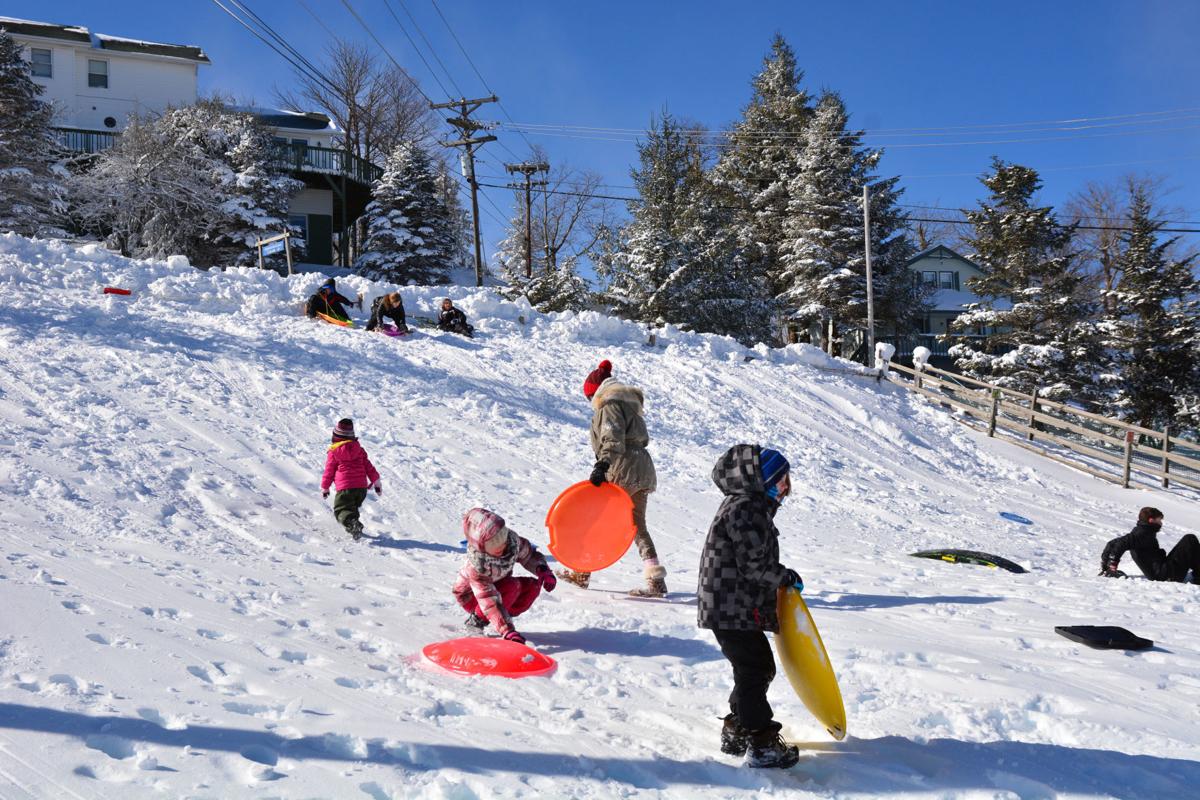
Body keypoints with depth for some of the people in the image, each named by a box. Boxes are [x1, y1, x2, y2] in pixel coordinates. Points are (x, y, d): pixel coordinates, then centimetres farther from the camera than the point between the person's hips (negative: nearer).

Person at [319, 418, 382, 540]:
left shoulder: (333, 452, -2)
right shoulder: (359, 449, 8)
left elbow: (329, 471, 4)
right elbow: (368, 466, 10)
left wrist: (324, 488, 17)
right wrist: (376, 481, 17)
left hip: (345, 487, -5)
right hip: (362, 486, 5)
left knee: (341, 509, -3)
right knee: (352, 507, 26)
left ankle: (352, 524, -31)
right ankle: (354, 526, 11)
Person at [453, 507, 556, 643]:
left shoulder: (511, 539, -25)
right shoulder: (476, 564, -39)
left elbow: (529, 555, -4)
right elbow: (490, 602, -41)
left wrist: (544, 571, -24)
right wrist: (508, 632, -48)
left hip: (497, 585, 6)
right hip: (471, 595, -6)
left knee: (533, 586, -15)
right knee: (513, 586, -31)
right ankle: (477, 618, -15)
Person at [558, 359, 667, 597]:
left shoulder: (609, 403, -6)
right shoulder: (629, 401, 23)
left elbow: (613, 438, -21)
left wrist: (602, 464, -30)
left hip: (622, 472, -9)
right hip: (643, 471, 9)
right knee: (637, 526, 8)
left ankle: (581, 572, 10)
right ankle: (656, 579, 0)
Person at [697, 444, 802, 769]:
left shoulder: (752, 506, 15)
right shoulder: (745, 509, -20)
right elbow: (754, 565, -21)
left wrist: (780, 579, 14)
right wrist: (787, 577, -7)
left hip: (742, 608, 11)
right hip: (732, 610, -11)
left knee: (761, 667, 17)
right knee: (753, 671, -6)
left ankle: (736, 732, 27)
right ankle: (761, 745, 0)